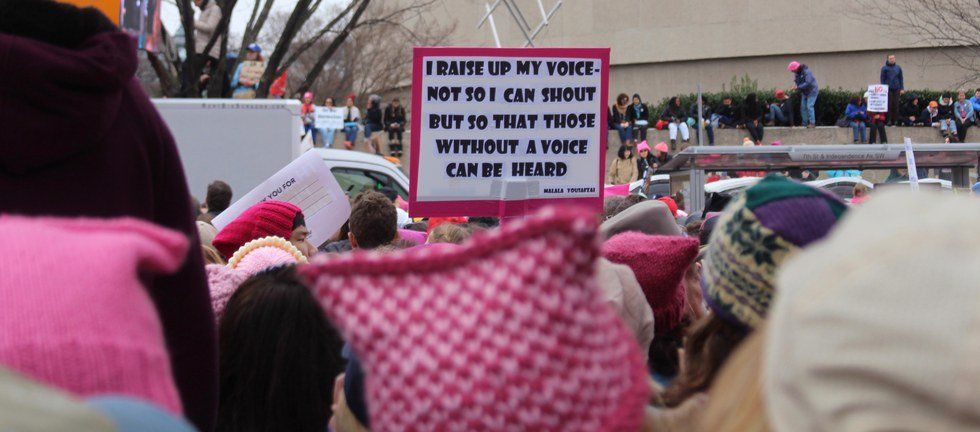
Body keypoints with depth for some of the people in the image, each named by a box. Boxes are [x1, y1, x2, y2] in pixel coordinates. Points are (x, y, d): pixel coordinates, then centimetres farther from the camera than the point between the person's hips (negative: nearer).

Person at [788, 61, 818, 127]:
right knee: (803, 107, 6)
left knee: (809, 106, -16)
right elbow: (797, 82, 11)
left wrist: (798, 87, -32)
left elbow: (808, 83, -33)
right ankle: (804, 124, 11)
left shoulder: (806, 72, -25)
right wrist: (795, 86, -14)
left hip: (812, 91, -9)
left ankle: (812, 123, -14)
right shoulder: (797, 73, 3)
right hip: (804, 92, 9)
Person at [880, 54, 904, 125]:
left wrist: (902, 88, 4)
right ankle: (889, 120, -1)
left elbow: (901, 78, 11)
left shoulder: (898, 68, 8)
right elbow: (882, 79, 2)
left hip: (896, 89, 2)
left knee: (896, 105, 1)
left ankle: (896, 120, 5)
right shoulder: (884, 68, 1)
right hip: (888, 89, -2)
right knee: (889, 105, -4)